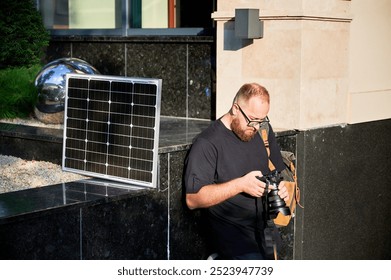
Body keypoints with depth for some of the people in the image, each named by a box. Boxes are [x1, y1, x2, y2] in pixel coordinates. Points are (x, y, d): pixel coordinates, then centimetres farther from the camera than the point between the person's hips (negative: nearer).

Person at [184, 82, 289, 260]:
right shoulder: (207, 144, -8)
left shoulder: (263, 130, 12)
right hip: (231, 230, -6)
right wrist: (240, 184, -19)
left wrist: (282, 187, -1)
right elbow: (192, 199, -14)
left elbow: (279, 171, 24)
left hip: (266, 225, 6)